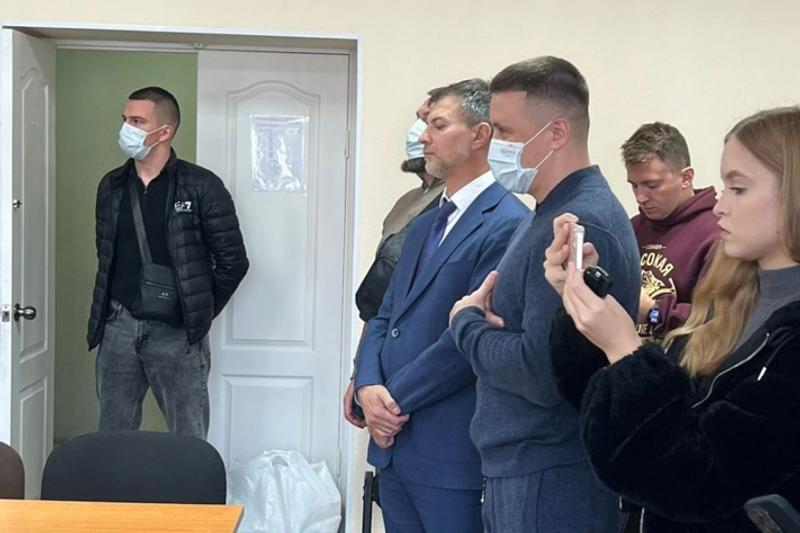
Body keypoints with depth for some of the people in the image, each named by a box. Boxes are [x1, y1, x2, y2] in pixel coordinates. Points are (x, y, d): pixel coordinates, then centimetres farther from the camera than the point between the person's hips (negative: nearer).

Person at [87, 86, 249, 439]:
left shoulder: (202, 187, -7)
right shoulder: (111, 186, 8)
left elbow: (233, 261, -4)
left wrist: (201, 313, 1)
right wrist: (108, 309, 13)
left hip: (176, 331, -4)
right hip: (118, 326, 5)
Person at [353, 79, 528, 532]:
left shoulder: (506, 223, -14)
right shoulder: (423, 226, 16)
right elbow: (384, 317, 14)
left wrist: (394, 398, -11)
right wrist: (369, 387, -5)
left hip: (452, 449, -8)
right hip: (394, 441, 8)